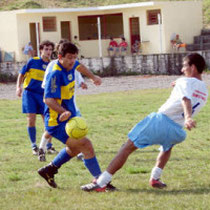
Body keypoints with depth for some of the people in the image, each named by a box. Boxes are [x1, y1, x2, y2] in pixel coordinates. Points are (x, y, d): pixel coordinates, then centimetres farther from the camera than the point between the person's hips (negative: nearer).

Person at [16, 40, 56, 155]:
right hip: (30, 93, -3)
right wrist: (19, 87, -8)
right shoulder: (33, 61, -2)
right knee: (31, 119, -8)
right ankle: (34, 146, 5)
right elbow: (21, 74, 4)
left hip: (43, 95, 3)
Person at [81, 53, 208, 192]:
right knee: (168, 146, 40)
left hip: (160, 120, -5)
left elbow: (186, 100, -21)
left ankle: (101, 183, -6)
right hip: (176, 131, 5)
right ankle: (155, 178, 21)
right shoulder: (205, 92, 19)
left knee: (128, 148, 1)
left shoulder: (185, 82, 0)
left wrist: (187, 118, -36)